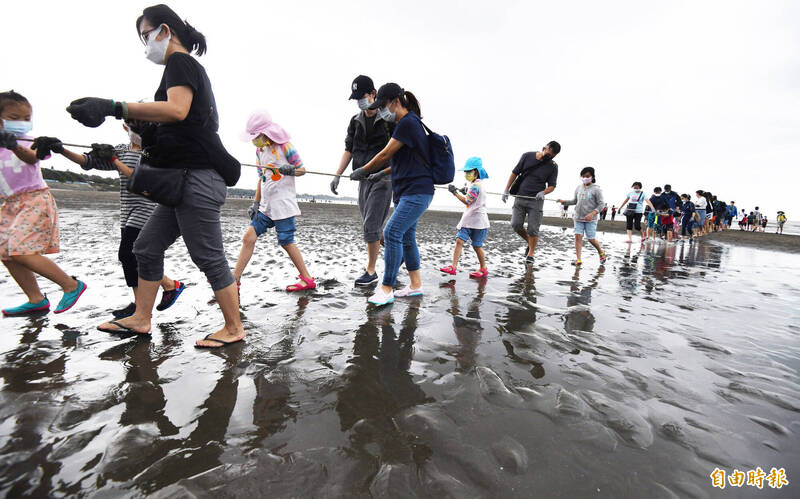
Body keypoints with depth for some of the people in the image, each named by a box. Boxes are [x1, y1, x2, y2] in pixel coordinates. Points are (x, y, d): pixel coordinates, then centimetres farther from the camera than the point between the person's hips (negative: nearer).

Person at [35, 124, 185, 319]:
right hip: (128, 213, 7)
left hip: (145, 209, -7)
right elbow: (88, 161, 6)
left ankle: (171, 285, -1)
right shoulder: (120, 150, 14)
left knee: (127, 255, -13)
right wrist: (61, 149, -9)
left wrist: (113, 159, -15)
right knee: (130, 257, 7)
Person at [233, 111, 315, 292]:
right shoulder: (260, 150, 14)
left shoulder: (284, 146, -7)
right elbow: (261, 178, 18)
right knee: (249, 236, 3)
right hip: (266, 205, 7)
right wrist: (255, 204, 14)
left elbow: (302, 169, -3)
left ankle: (307, 279, 6)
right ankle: (235, 278, 11)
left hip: (283, 204, -7)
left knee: (286, 242, -6)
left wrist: (291, 170, -25)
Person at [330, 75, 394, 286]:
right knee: (372, 225, 10)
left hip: (383, 178, -6)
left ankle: (371, 271, 0)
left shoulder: (388, 118, -6)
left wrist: (383, 171, -25)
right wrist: (337, 175, 4)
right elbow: (349, 150, 13)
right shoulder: (355, 122, 13)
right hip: (364, 178, 7)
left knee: (371, 225, -11)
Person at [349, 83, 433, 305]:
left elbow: (385, 155, -13)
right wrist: (379, 174, 18)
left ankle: (386, 289, -11)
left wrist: (362, 171, 0)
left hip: (417, 192, -10)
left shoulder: (408, 122, -13)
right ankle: (415, 285, 19)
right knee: (407, 237, 10)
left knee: (392, 233, -16)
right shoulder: (404, 124, 18)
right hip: (406, 191, 10)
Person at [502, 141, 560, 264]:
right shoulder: (527, 156, 2)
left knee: (533, 229, -5)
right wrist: (507, 189, 3)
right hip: (520, 198, 2)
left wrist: (543, 192, -19)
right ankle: (529, 242, 20)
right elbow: (515, 173, 9)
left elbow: (552, 186, 3)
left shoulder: (553, 166, 1)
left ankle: (530, 254, 10)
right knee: (516, 225, -5)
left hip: (536, 201, -1)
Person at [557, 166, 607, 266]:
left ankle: (601, 252, 27)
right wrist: (564, 201, 2)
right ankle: (578, 259, -7)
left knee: (591, 239, -2)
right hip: (578, 217, 4)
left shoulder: (596, 189, -5)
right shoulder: (579, 188, 9)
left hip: (590, 219, -4)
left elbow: (601, 204, -7)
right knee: (578, 236, -7)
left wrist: (592, 213, -21)